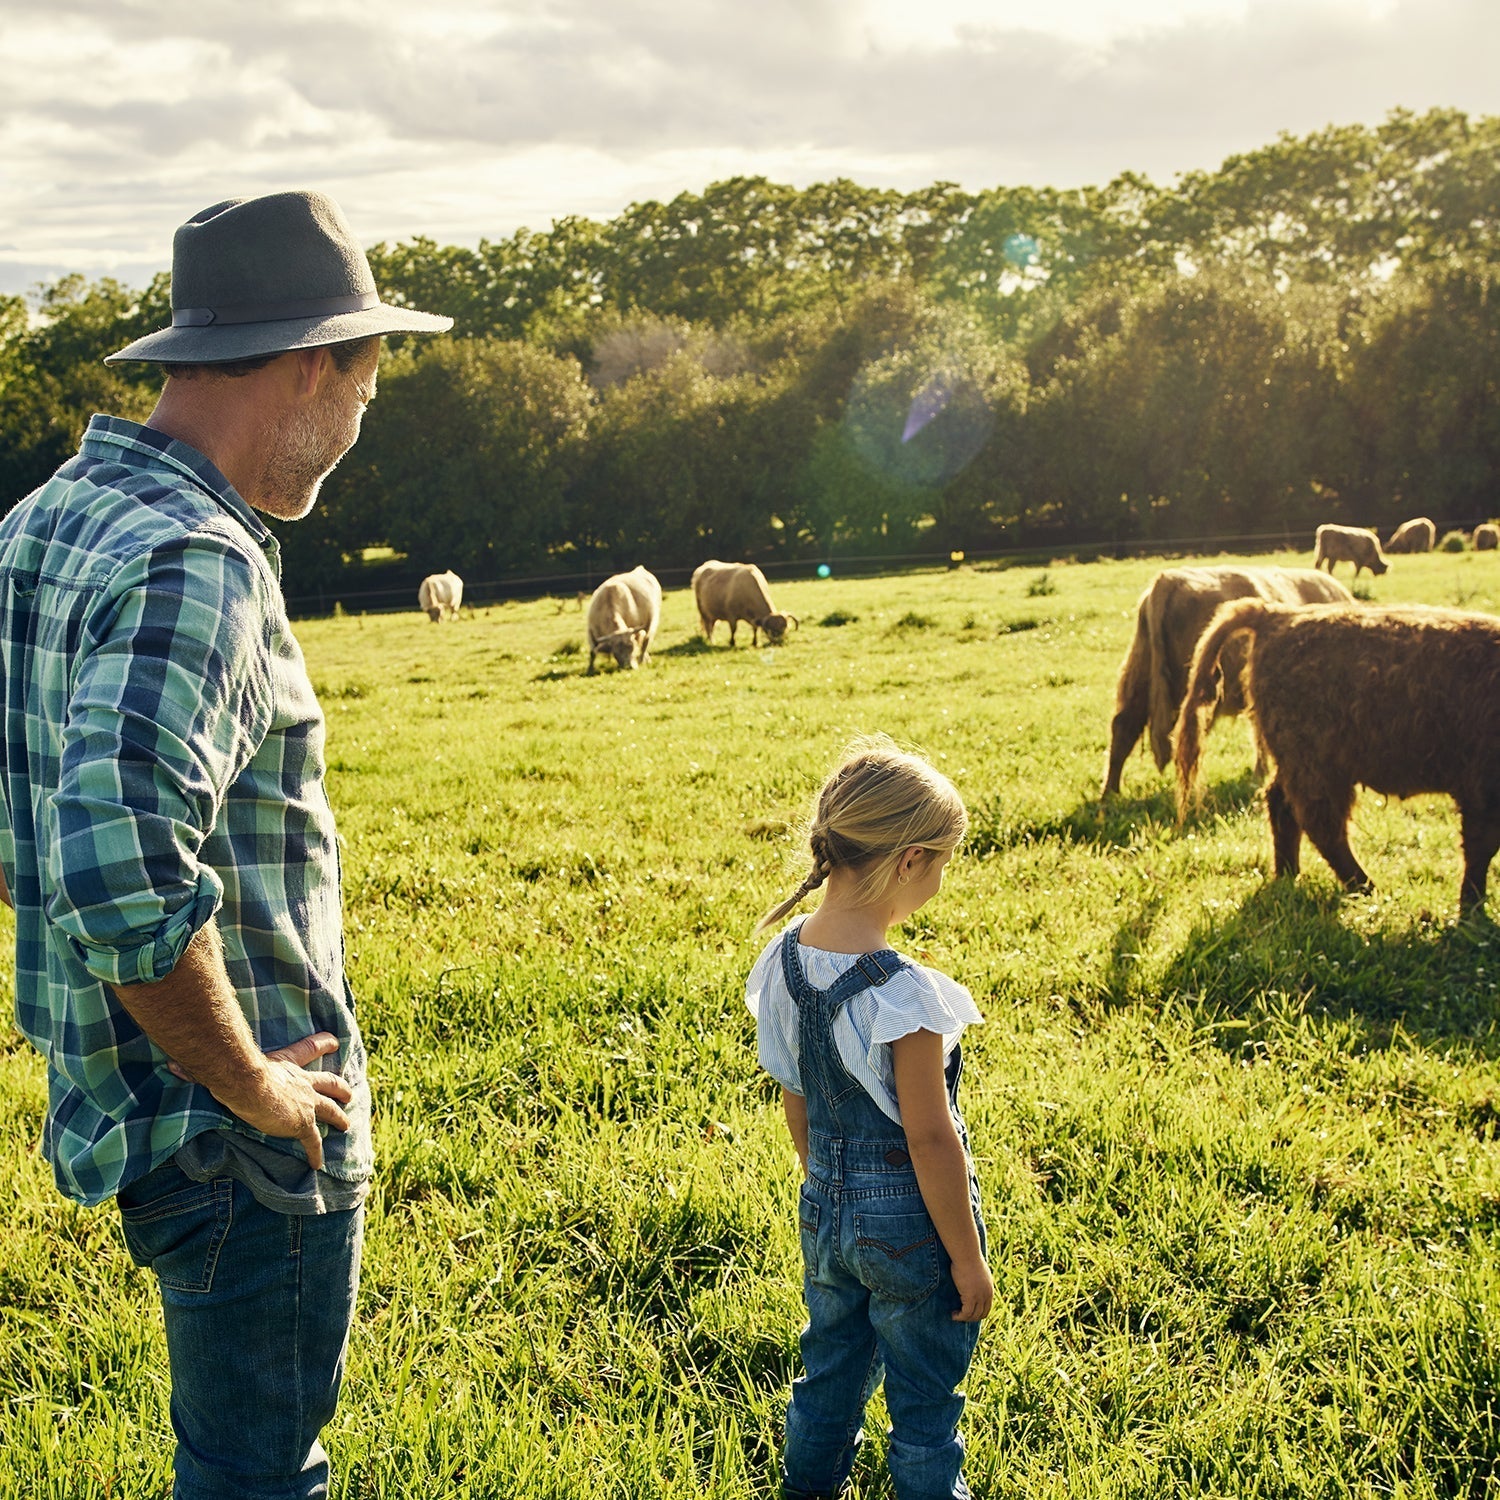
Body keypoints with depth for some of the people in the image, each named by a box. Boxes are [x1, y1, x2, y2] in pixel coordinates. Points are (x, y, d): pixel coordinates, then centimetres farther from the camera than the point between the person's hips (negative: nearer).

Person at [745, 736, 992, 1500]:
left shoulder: (785, 958, -7)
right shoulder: (901, 994, -29)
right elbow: (929, 1138, -23)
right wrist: (967, 1259, -12)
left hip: (825, 1212, 7)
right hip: (909, 1227, -7)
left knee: (830, 1369, 26)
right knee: (923, 1398, 15)